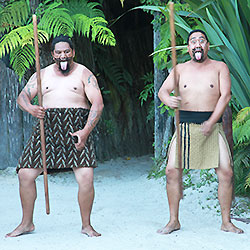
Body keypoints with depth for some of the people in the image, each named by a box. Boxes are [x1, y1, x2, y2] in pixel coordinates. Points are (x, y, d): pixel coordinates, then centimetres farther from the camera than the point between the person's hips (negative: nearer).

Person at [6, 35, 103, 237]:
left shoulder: (84, 74, 4)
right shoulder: (43, 74, 15)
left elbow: (98, 103, -5)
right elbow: (23, 96, 7)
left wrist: (86, 131, -17)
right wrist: (31, 109, -18)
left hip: (76, 128, -3)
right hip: (47, 127, 3)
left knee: (86, 177, -17)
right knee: (25, 174, -2)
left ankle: (86, 225, 1)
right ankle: (27, 223, 15)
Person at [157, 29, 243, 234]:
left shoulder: (219, 67, 4)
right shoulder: (180, 69, 9)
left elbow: (226, 95, -6)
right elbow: (163, 90, 1)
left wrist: (211, 122, -17)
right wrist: (168, 100, -25)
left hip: (213, 126, -1)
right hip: (185, 125, 1)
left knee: (226, 172, -9)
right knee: (172, 171, -7)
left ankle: (226, 222, 3)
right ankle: (174, 221, 5)